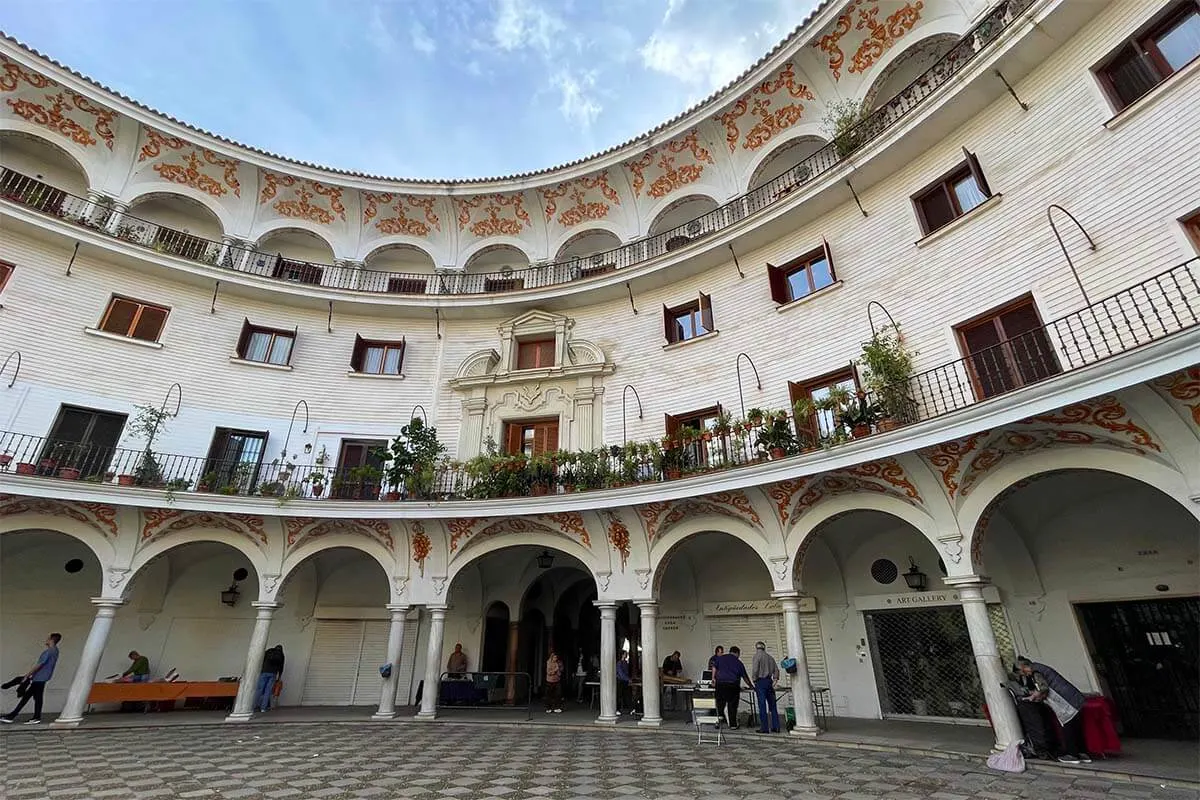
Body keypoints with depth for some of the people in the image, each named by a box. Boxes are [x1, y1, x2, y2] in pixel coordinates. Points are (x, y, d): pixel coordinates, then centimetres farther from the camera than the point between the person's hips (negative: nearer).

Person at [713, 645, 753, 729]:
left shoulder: (720, 658, 11)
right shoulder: (738, 662, 7)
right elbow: (745, 676, 13)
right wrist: (751, 686, 25)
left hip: (721, 684, 1)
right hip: (733, 685, -1)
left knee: (720, 704, 8)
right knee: (732, 706, 7)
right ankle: (733, 725, 10)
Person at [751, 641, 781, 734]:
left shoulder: (757, 656, -5)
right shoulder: (770, 657, 14)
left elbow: (755, 670, -14)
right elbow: (776, 670, 12)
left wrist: (754, 680, -2)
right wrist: (775, 680, 12)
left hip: (760, 681, -6)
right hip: (769, 681, 6)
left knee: (762, 705, -3)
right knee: (772, 705, 11)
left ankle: (764, 728, -1)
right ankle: (775, 727, 13)